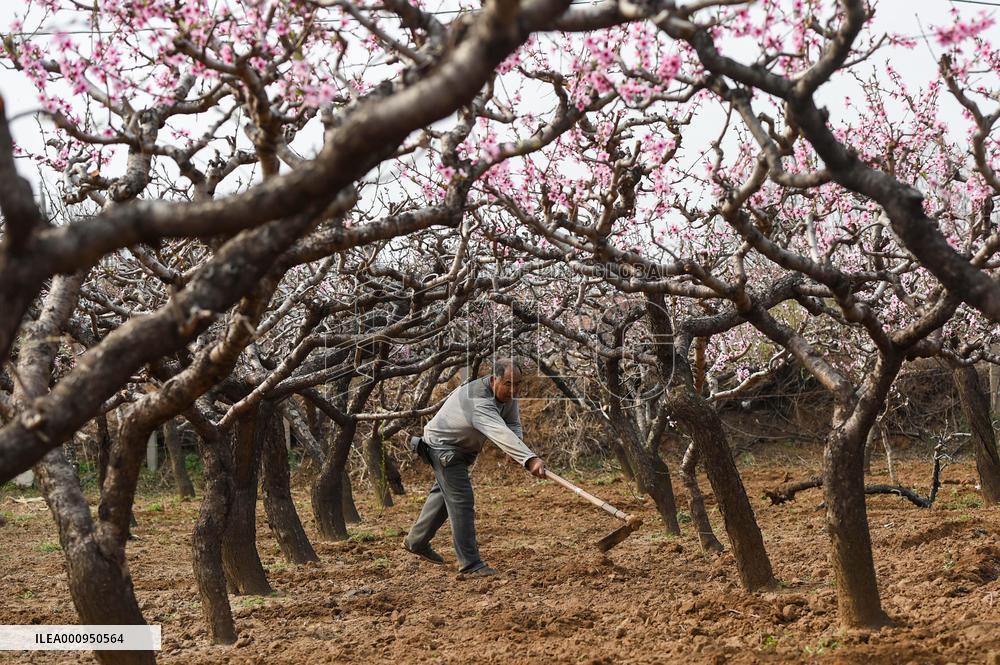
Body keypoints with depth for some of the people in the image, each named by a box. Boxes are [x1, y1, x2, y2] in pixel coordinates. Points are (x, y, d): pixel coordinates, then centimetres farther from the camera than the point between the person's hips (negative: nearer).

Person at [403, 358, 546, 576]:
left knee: (445, 493, 24)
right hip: (443, 446, -10)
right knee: (462, 501, -14)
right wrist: (530, 459, -66)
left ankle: (416, 541, 42)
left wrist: (517, 442, -27)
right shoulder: (479, 401, -40)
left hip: (461, 447, 10)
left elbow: (512, 423, -3)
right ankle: (469, 562, -9)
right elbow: (501, 434, -54)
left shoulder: (507, 393, -10)